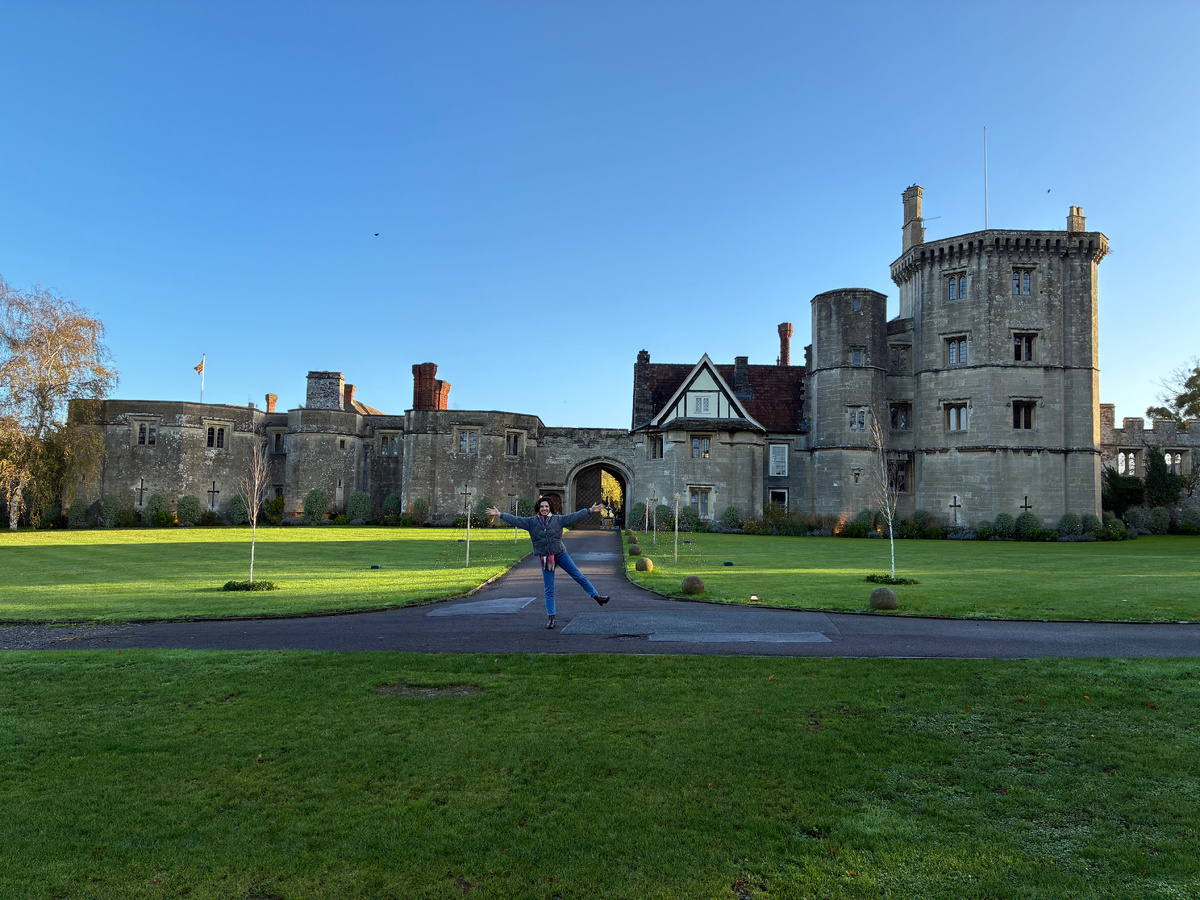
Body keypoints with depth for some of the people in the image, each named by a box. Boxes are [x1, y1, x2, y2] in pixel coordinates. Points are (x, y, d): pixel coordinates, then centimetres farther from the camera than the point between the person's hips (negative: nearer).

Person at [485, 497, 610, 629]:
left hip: (561, 554, 0)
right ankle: (551, 617, 11)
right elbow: (516, 520, -4)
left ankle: (596, 595, 21)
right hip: (545, 558, 0)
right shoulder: (532, 521, 0)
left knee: (579, 576, 4)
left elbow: (574, 516, 2)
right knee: (549, 590, 4)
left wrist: (590, 510, 0)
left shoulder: (558, 520, 0)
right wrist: (500, 514, -11)